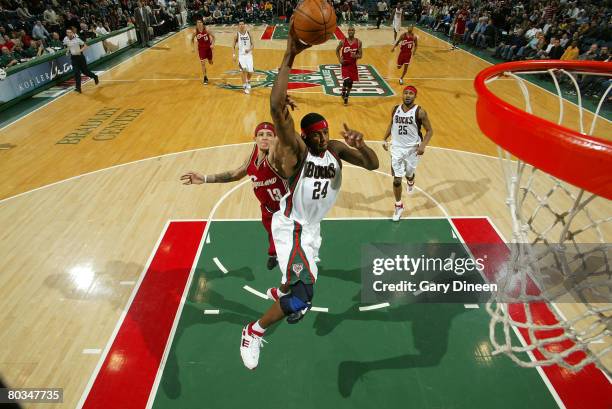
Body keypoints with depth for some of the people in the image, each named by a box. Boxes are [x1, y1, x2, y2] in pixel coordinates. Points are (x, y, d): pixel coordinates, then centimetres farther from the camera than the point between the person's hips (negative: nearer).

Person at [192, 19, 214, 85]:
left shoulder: (206, 30, -15)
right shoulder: (195, 32, -12)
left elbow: (213, 36, -4)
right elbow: (192, 39, 4)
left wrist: (212, 44, -16)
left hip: (208, 47, 1)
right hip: (201, 48, -1)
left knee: (210, 63, 15)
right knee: (203, 63, -8)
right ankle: (205, 78, 3)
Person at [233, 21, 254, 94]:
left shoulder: (248, 34, 3)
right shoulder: (237, 35, 0)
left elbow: (252, 45, 5)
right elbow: (233, 46, 5)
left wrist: (249, 49, -17)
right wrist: (233, 55, -9)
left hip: (249, 54, 2)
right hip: (241, 55, -2)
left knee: (250, 71, -2)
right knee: (244, 70, -19)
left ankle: (248, 81, 31)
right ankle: (245, 86, -7)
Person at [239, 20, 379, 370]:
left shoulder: (336, 148, -4)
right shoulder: (297, 151, -23)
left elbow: (373, 164, -6)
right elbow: (277, 109, -40)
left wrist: (360, 144, -28)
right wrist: (290, 56, -42)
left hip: (311, 226, 8)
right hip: (292, 227, -8)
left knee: (300, 279, 30)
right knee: (303, 296, -19)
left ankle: (280, 291, 65)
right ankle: (254, 332, 5)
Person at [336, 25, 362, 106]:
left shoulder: (358, 42, -6)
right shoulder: (343, 41, -9)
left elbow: (360, 55, -3)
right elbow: (337, 50, 8)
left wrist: (355, 56, -25)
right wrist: (339, 59, -6)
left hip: (353, 65, 3)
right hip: (345, 64, -2)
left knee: (351, 82, 10)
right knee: (346, 81, -19)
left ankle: (346, 96, 32)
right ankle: (343, 93, 12)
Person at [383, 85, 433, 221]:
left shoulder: (419, 112, -12)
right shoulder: (395, 109, 0)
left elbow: (429, 130, -7)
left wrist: (423, 145, -21)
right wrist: (385, 139, 11)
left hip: (412, 149, -2)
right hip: (397, 149, 2)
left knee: (409, 174, 16)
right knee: (396, 180, 0)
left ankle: (410, 181, 57)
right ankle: (398, 206, 16)